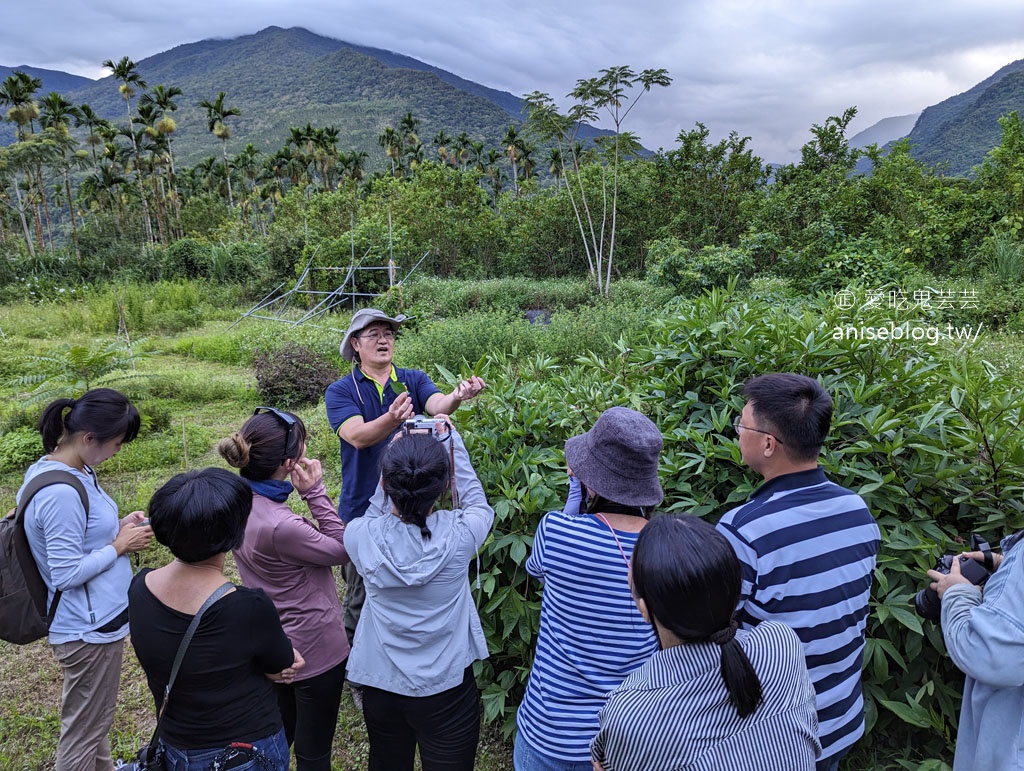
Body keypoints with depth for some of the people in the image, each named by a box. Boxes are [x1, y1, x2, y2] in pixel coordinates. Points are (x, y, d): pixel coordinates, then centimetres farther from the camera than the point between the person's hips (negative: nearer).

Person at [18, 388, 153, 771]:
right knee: (83, 732, 10)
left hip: (96, 618, 10)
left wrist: (118, 526, 0)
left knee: (93, 720, 28)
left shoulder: (74, 471, 1)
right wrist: (121, 545, -15)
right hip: (90, 627, -10)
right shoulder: (61, 493, -28)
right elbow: (67, 573, -25)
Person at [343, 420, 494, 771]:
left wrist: (395, 464, -1)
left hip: (381, 686, 3)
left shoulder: (361, 535, -21)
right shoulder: (458, 534, -25)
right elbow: (477, 502, -1)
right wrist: (450, 440, 1)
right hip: (447, 689, -2)